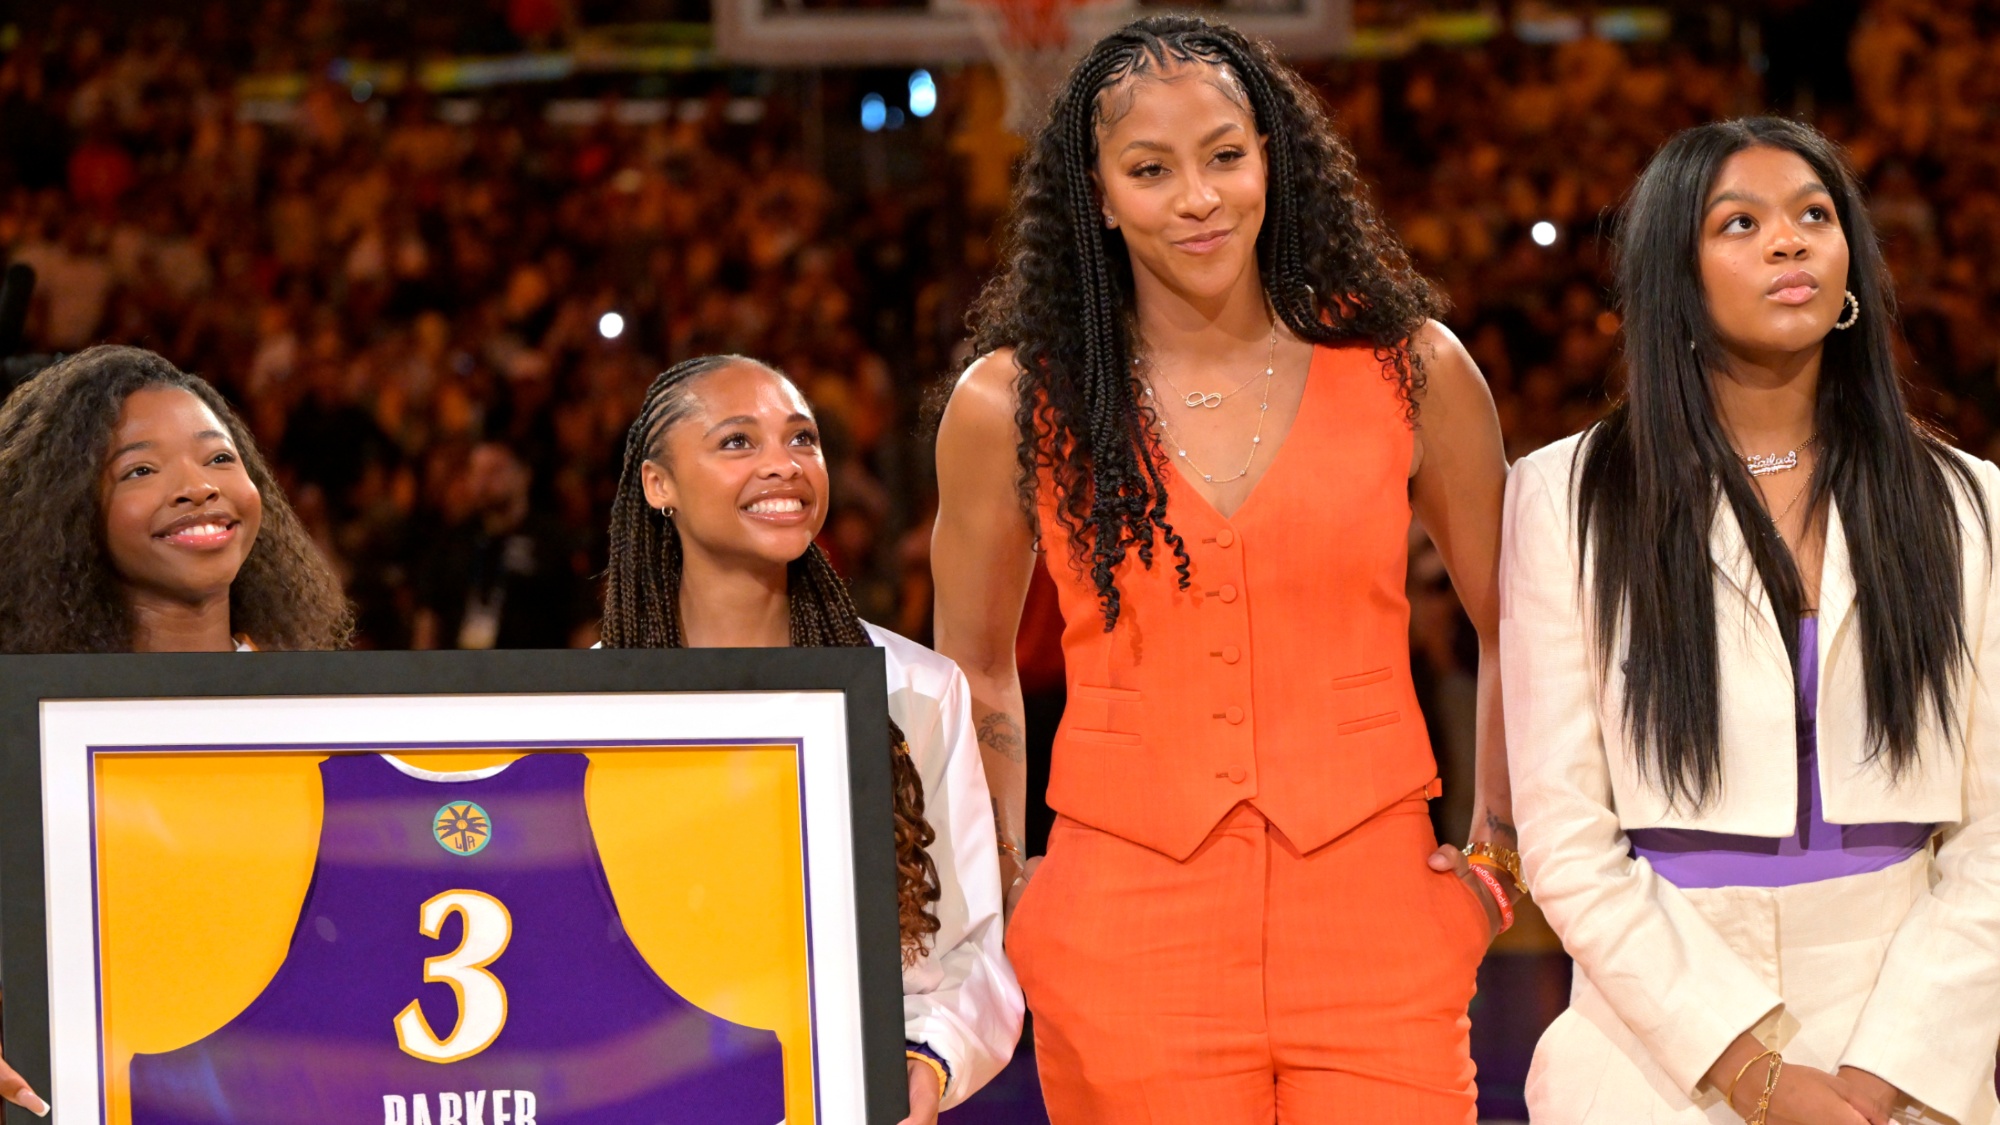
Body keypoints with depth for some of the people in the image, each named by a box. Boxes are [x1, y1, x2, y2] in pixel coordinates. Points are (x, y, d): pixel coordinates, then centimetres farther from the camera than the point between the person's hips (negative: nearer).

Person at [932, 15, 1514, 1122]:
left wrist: (1498, 842, 12)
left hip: (1374, 923, 0)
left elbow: (1512, 625, 18)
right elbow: (975, 669, 18)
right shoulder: (1011, 405, 3)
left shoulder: (1410, 370, 5)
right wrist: (999, 885, 13)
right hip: (1123, 942, 0)